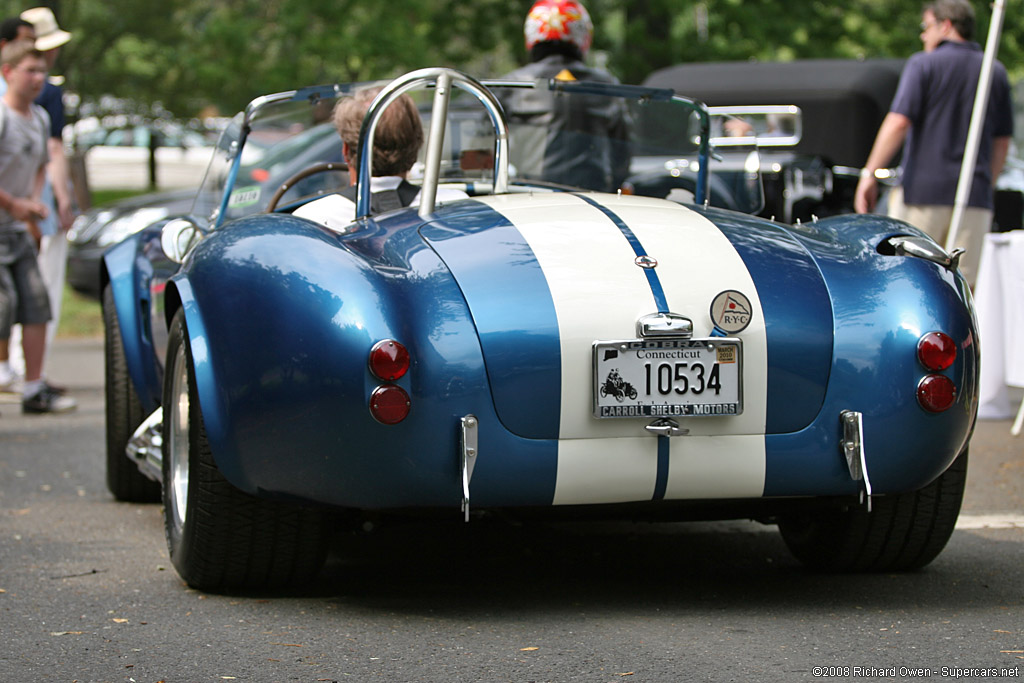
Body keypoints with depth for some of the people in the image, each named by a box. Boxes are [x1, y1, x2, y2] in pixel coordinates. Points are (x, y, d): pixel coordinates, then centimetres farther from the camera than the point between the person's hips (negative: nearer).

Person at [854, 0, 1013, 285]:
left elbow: (898, 123, -13)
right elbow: (1002, 142, 16)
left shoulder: (924, 64, -2)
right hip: (975, 198, 4)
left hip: (924, 188, -4)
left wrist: (869, 175, -12)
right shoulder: (996, 72, 13)